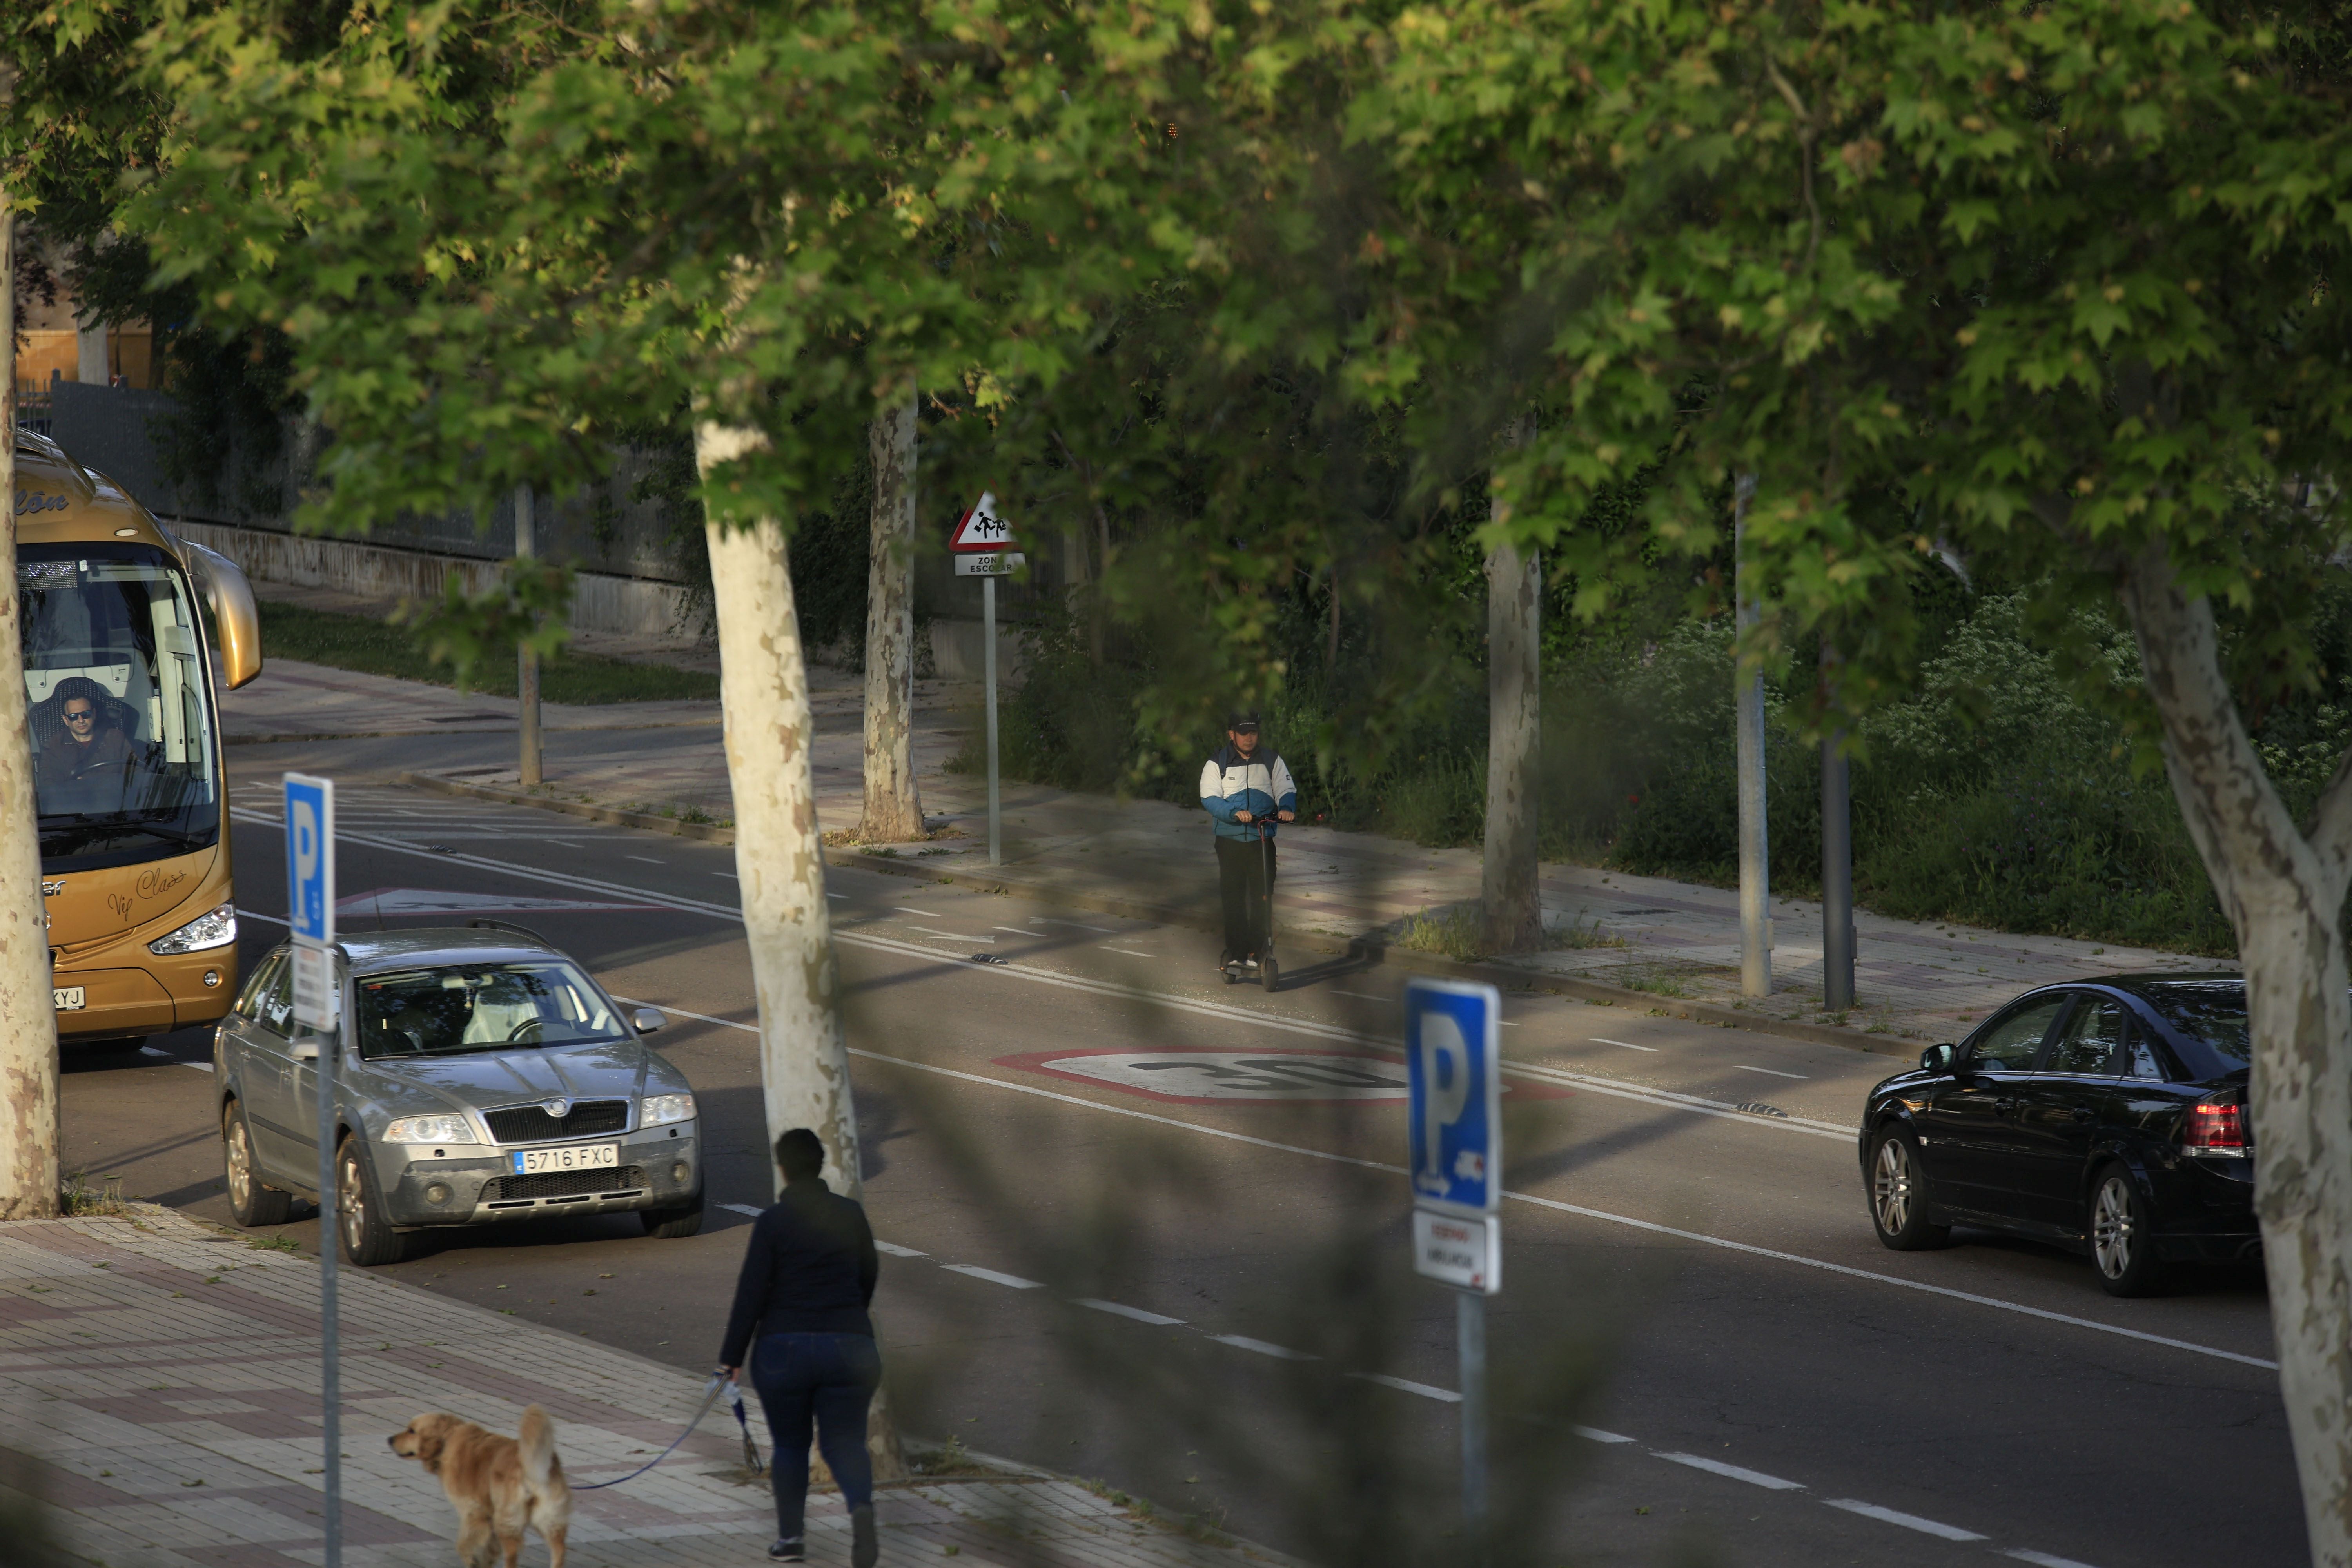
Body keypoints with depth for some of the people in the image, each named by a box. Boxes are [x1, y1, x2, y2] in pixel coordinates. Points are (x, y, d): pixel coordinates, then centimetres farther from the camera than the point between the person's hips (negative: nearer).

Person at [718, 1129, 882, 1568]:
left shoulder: (772, 1223, -8)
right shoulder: (850, 1214, 2)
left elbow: (752, 1293, -9)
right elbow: (869, 1275, 15)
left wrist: (732, 1357, -4)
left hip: (785, 1350, -2)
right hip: (850, 1346, 2)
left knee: (790, 1445, 15)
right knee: (845, 1441, 4)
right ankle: (861, 1507, -25)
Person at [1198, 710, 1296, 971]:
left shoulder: (1272, 761, 10)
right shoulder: (1217, 764, 4)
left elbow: (1286, 790, 5)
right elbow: (1210, 798, -7)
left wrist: (1287, 808, -19)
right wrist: (1235, 813, -25)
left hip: (1263, 839, 1)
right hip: (1230, 839, -1)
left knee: (1263, 897, -5)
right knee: (1233, 898, -4)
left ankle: (1256, 951, 0)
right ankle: (1235, 952, -1)